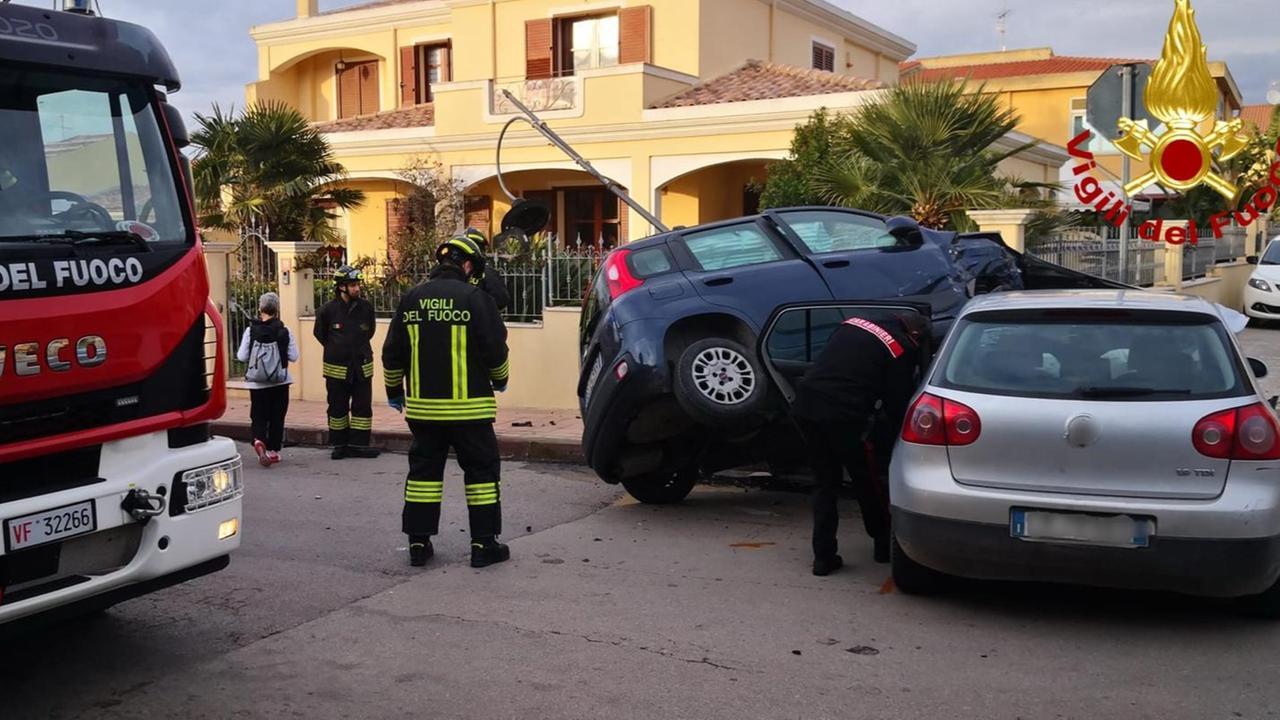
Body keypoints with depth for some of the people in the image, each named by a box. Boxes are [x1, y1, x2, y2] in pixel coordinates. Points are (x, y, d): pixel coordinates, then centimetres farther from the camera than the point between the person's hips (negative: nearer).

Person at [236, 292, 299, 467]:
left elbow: (242, 357, -7)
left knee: (259, 416, 7)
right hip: (280, 382, 0)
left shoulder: (251, 331, -8)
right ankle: (273, 450, 16)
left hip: (257, 383, 0)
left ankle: (259, 441, -20)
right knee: (277, 417, 12)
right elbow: (293, 356, -6)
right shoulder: (284, 331, -8)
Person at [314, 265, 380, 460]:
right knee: (338, 407, 8)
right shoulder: (328, 310, -10)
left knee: (363, 405, 3)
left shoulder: (366, 307, -4)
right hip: (337, 368, -2)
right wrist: (336, 349, 8)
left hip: (362, 366, 2)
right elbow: (320, 334, 7)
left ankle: (359, 444, 12)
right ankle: (339, 445, 19)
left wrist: (360, 347, 10)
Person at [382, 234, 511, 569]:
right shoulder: (475, 298, -10)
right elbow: (495, 349, -8)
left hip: (423, 406, 4)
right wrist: (499, 380, 13)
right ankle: (483, 544, 6)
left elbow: (392, 353, 9)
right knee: (481, 469, 6)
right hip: (468, 406, -4)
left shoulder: (411, 299, 5)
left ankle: (418, 543, 14)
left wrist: (395, 391, 23)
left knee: (424, 469, 13)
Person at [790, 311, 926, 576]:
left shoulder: (854, 323, 19)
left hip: (805, 407, 6)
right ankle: (884, 544, 31)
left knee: (825, 483, 18)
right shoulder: (903, 349, 2)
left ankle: (823, 557, 16)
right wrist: (889, 442, 18)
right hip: (843, 415, -6)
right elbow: (897, 403, 2)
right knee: (869, 482, 16)